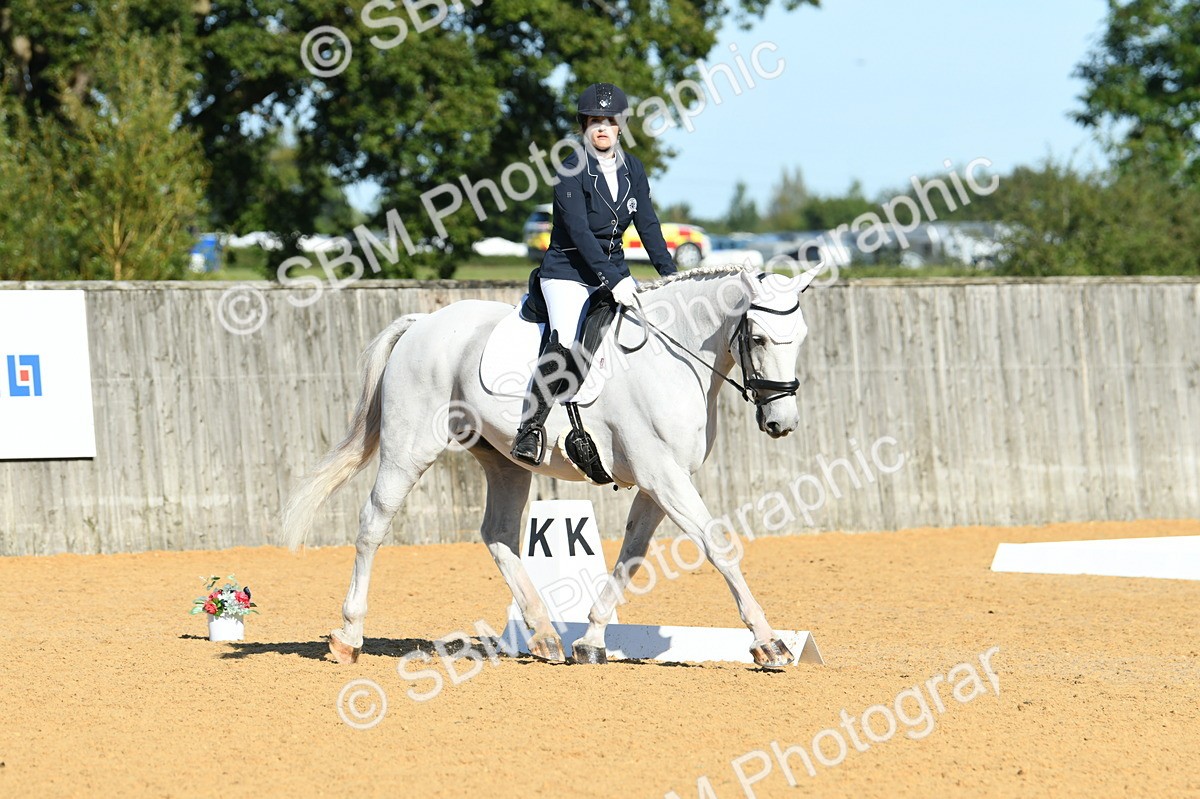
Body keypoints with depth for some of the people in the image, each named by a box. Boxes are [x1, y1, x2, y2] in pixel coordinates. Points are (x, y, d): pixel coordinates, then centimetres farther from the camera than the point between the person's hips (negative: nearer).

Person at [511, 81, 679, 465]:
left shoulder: (633, 169, 8)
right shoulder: (572, 171, -11)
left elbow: (648, 226, 7)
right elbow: (579, 231, -19)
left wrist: (671, 275, -4)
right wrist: (612, 281, -27)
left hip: (614, 270, 6)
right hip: (568, 271, -6)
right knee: (564, 340, -28)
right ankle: (532, 423, -22)